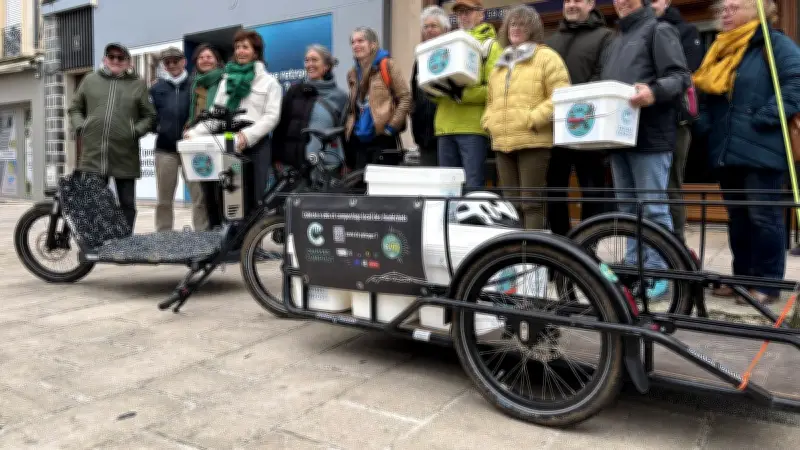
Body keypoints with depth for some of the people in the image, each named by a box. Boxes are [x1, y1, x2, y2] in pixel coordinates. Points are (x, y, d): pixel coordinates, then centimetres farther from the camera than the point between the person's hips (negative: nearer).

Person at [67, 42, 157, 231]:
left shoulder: (138, 84, 7)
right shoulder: (90, 80, 13)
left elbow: (149, 116, 6)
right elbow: (75, 108, 19)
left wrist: (136, 131, -9)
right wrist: (80, 127, 2)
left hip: (125, 155, -1)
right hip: (93, 153, 2)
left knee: (127, 203, 5)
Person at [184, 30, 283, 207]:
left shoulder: (269, 81, 5)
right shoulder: (227, 80, 20)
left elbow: (271, 116, -7)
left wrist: (247, 135, -20)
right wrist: (195, 132, -2)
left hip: (257, 146, -4)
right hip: (228, 146, 4)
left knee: (256, 197, -4)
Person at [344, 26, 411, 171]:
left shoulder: (387, 65, 0)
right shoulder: (352, 73, 17)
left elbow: (406, 98, -6)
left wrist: (391, 127, -11)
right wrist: (349, 126, 11)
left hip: (382, 138, -5)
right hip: (358, 139, 6)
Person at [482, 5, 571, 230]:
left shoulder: (546, 56, 2)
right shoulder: (500, 63, 22)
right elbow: (491, 100, 28)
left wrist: (534, 119, -15)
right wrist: (489, 121, 9)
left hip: (533, 141, -6)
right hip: (502, 142, 6)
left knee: (531, 201, -7)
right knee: (510, 202, 10)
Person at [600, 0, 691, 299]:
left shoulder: (659, 30, 2)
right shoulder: (616, 41, 25)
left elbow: (680, 77, -9)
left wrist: (654, 91, -27)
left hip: (650, 136, -8)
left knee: (653, 209, -6)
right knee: (628, 209, 10)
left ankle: (657, 274, 0)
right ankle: (633, 269, 18)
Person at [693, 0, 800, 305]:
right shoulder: (720, 50, 19)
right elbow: (709, 96, 22)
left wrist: (761, 119, -18)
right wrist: (702, 123, 5)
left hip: (760, 150, -7)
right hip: (726, 150, 7)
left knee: (763, 217, -2)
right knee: (737, 218, 12)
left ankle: (768, 284, 8)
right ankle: (743, 277, 22)